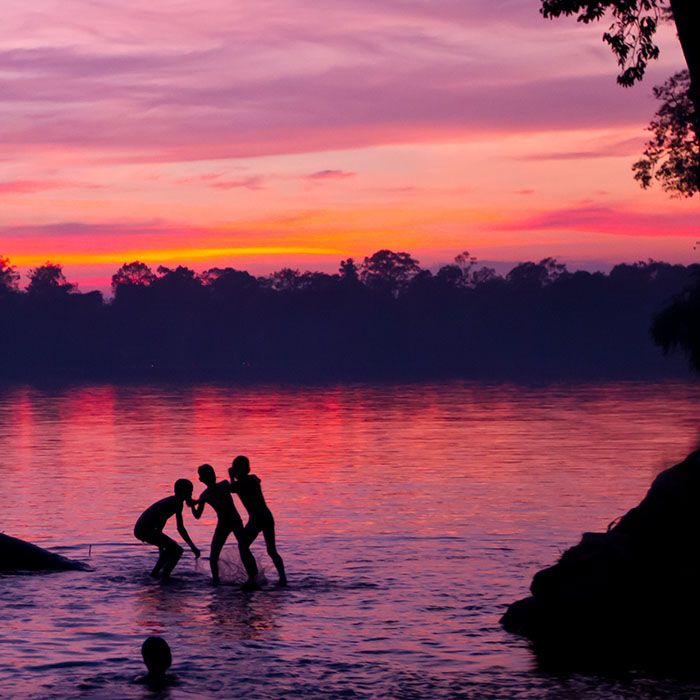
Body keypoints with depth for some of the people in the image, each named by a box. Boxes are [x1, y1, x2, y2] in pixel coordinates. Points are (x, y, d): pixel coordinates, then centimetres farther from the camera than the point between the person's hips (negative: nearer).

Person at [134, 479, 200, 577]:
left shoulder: (171, 501, 19)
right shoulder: (178, 502, -10)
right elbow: (180, 528, -18)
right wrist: (193, 547, -16)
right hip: (147, 531, -10)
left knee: (171, 547, 27)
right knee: (178, 551, -6)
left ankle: (155, 572, 27)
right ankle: (164, 576, -9)